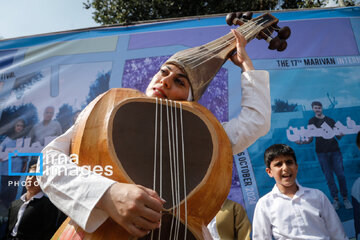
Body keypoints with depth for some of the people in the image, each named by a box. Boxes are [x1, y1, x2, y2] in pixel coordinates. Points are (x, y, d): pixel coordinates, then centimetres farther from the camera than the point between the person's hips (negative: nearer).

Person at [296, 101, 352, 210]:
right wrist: (301, 142, -17)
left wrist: (340, 134, -14)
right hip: (322, 152, -1)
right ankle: (335, 200, 12)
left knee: (340, 175, 0)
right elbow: (310, 139, 2)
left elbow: (338, 137, 9)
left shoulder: (330, 120, 9)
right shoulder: (312, 121, 6)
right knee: (329, 177, 2)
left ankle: (345, 198, 14)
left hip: (334, 150, 1)